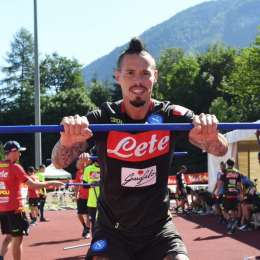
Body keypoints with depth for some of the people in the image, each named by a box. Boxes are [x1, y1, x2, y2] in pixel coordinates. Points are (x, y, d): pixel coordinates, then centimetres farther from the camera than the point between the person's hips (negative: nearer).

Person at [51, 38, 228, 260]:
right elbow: (60, 162, -21)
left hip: (158, 228, 1)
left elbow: (221, 150, -19)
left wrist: (211, 136, -44)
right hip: (112, 229, -1)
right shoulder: (103, 118, -11)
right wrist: (67, 141, -46)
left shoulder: (172, 115, -9)